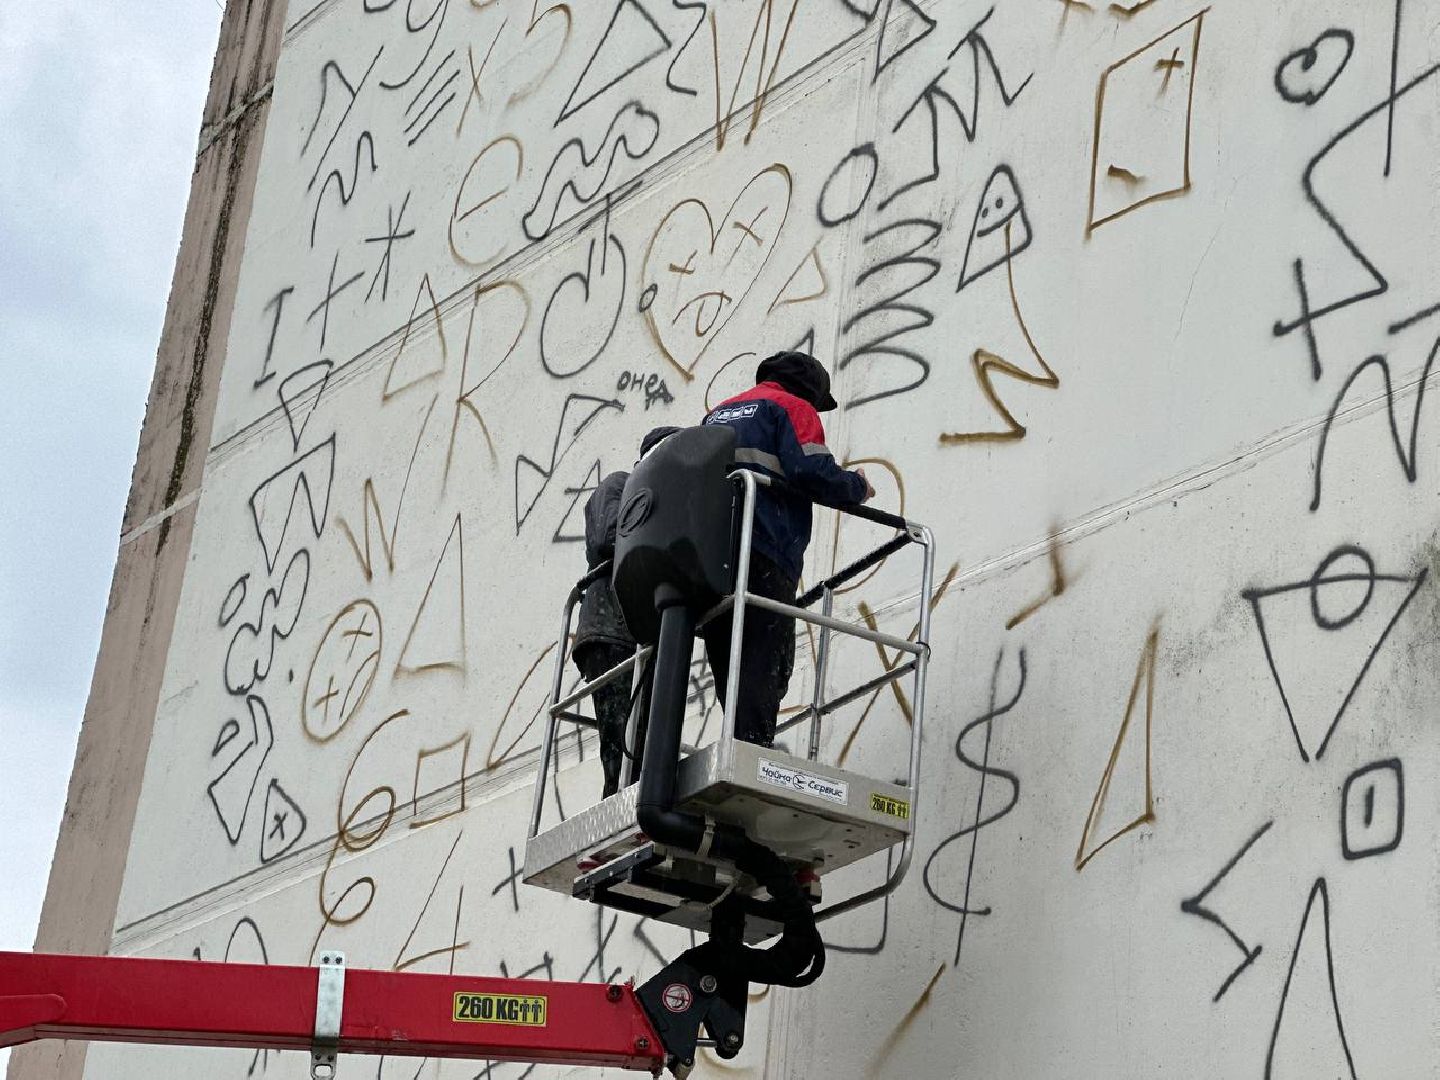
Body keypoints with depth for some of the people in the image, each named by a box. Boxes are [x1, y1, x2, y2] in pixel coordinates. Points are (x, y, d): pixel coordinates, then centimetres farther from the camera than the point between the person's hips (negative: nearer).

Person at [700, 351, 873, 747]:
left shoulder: (717, 412, 31)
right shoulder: (794, 408, 8)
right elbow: (811, 471, -8)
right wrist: (856, 487, 8)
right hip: (763, 554, -7)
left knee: (727, 666, 7)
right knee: (765, 664, -12)